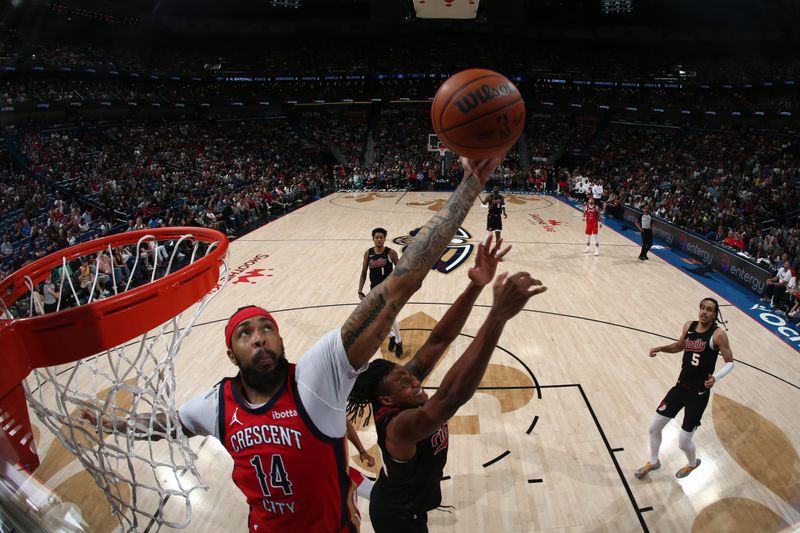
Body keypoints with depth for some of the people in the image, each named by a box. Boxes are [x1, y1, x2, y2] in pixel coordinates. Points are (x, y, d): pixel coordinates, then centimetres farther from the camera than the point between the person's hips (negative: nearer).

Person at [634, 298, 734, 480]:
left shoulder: (718, 334, -16)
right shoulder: (689, 326, 0)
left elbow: (730, 363, -10)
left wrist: (715, 377, -28)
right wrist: (661, 348, 1)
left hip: (699, 393, -5)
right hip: (681, 386, 5)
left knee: (683, 443, 2)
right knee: (654, 427, 9)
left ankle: (693, 464, 38)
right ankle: (653, 462, 35)